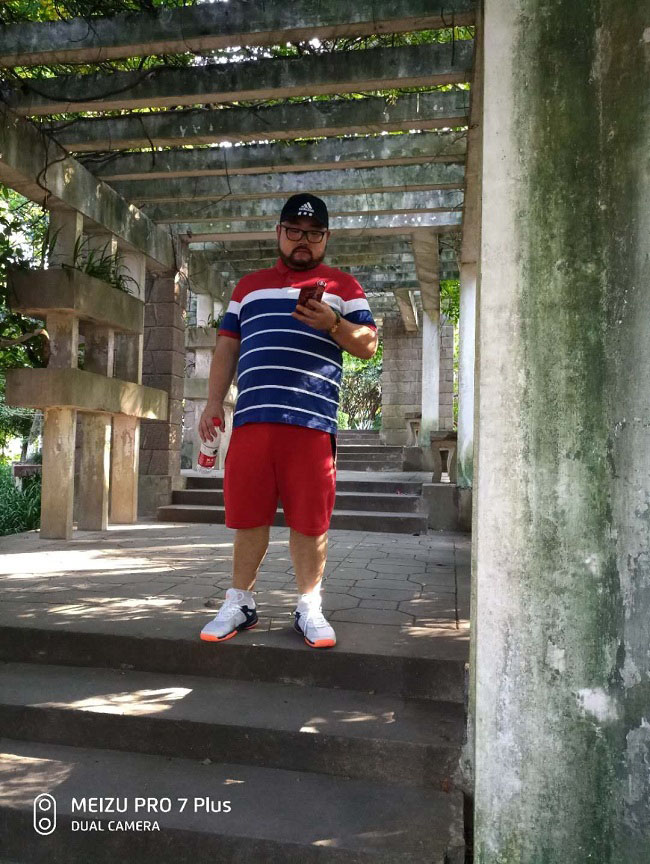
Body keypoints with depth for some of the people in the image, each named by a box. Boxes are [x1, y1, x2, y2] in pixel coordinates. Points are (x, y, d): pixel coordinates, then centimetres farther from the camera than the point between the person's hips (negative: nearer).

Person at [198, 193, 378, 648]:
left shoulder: (342, 285, 15)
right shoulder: (249, 285, 24)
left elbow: (368, 345, 8)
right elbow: (227, 346, 21)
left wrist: (333, 325, -11)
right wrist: (214, 401, 10)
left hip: (312, 420, -2)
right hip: (252, 417, 3)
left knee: (310, 519, 0)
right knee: (248, 514, 4)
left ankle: (309, 608, 15)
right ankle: (240, 604, 18)